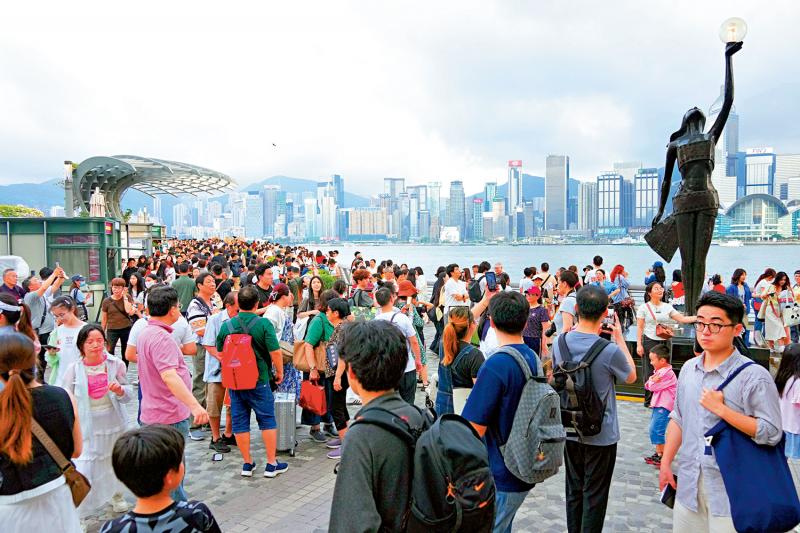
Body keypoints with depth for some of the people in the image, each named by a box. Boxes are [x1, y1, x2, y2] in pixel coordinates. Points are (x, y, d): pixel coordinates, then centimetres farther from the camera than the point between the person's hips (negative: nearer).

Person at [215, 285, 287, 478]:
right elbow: (275, 353, -14)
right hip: (259, 380, -3)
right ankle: (271, 464, 13)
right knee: (267, 420, 8)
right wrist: (279, 372, 2)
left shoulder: (226, 326, -2)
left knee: (240, 422, 12)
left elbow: (220, 353, 10)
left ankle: (247, 463, 20)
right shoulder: (263, 323, -13)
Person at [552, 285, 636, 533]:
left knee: (574, 490, 19)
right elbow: (631, 376, -3)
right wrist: (620, 338, 2)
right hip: (601, 435, -5)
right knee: (594, 495, 10)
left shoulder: (560, 343, -10)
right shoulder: (610, 350, -24)